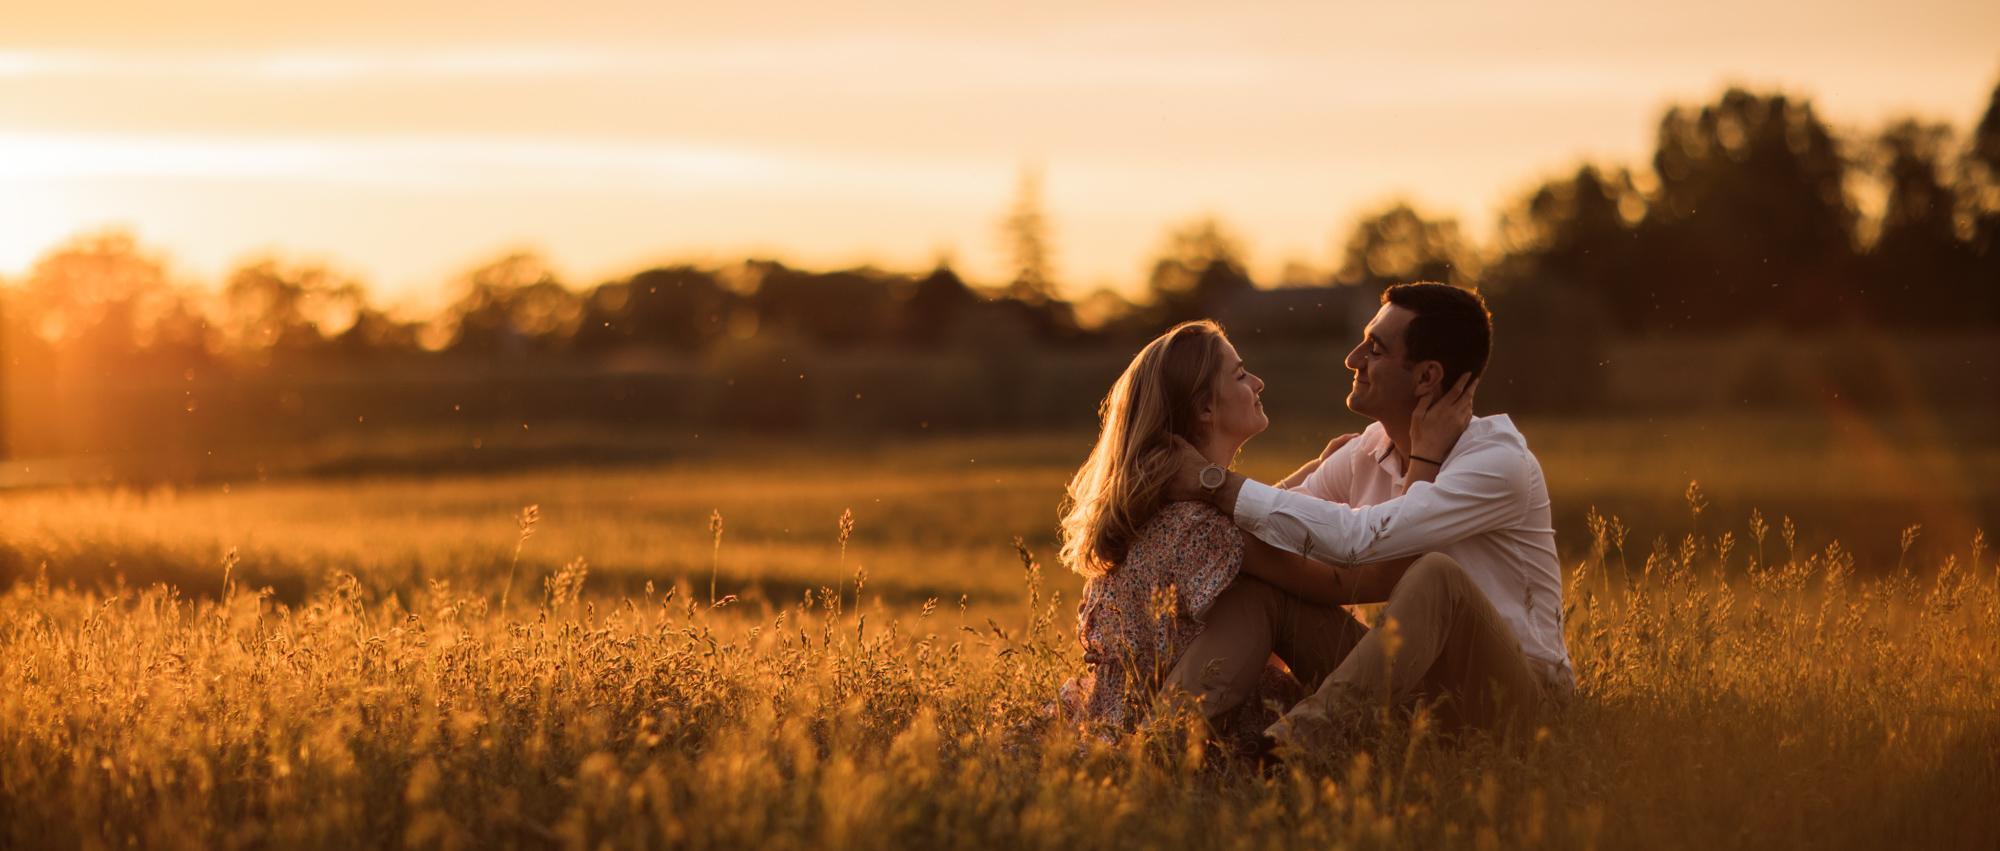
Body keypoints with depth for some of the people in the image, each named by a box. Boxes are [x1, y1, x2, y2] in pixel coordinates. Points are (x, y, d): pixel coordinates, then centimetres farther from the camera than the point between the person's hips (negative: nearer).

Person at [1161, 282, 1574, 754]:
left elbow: (1360, 537, -28)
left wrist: (1219, 484, -24)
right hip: (1405, 680, 7)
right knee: (1259, 582, -6)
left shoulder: (1500, 463, -18)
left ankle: (1296, 744, -45)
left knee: (1435, 575, -36)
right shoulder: (1365, 454, 6)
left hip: (1513, 690, -7)